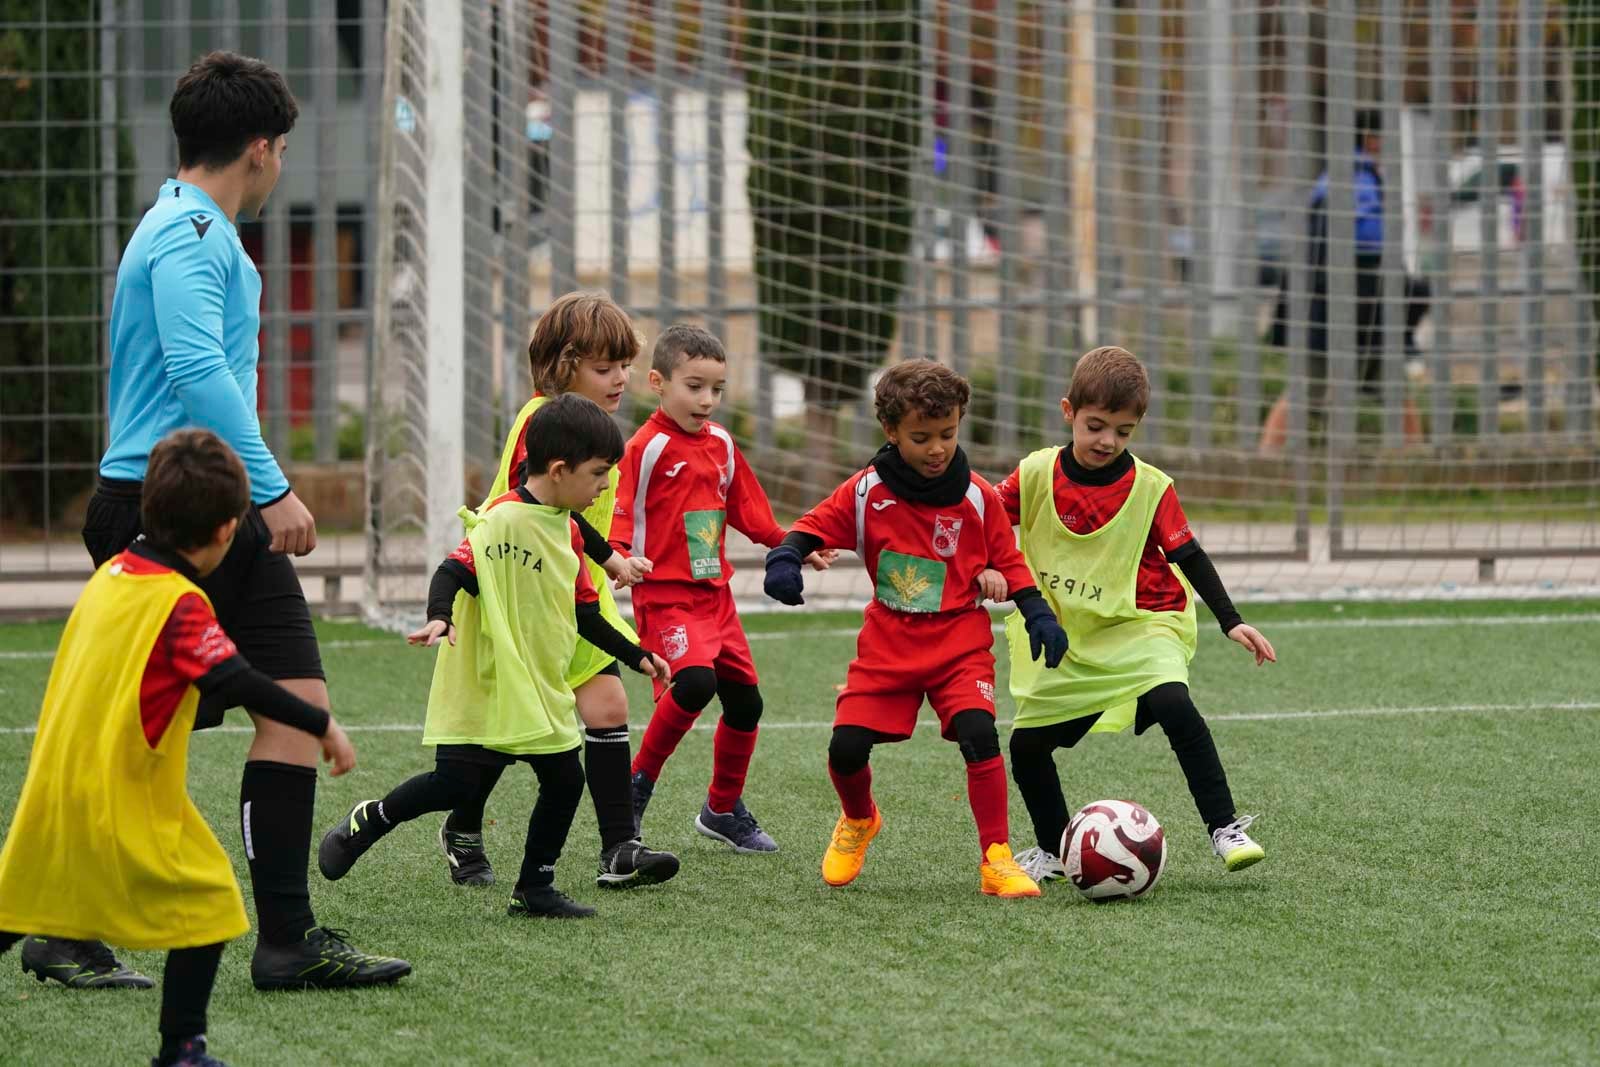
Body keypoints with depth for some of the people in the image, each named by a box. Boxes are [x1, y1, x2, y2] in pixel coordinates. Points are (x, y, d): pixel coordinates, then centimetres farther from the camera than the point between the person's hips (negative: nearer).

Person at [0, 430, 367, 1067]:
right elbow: (234, 682, -25)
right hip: (125, 802, -8)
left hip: (55, 791, 8)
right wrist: (322, 726, -21)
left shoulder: (112, 573, 8)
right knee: (207, 906, 2)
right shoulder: (179, 603, -16)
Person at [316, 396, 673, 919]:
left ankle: (535, 888, 15)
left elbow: (584, 615, 19)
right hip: (482, 691, -8)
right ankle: (365, 824, 12)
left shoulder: (568, 532, 10)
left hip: (543, 693, 8)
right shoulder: (502, 519, -16)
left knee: (565, 781, 2)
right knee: (455, 783, -11)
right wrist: (439, 618, -42)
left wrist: (636, 656, 23)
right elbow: (454, 571, -24)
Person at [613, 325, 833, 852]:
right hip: (664, 592, -8)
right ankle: (639, 783, -10)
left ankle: (723, 809, 26)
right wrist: (619, 555, -34)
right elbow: (619, 510, -17)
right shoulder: (647, 447, -10)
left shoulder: (721, 445, 12)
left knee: (744, 699, 8)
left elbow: (749, 510, 24)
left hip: (715, 592, 8)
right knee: (695, 681, -28)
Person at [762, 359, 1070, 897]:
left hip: (960, 642, -1)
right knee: (846, 748, -7)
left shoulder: (977, 497, -3)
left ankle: (996, 859, -15)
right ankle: (858, 821, 29)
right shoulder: (867, 491, -4)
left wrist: (1038, 614, -6)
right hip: (887, 645, 1)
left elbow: (1008, 564, 6)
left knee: (978, 734, -24)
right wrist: (785, 558, -20)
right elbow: (815, 527, 1)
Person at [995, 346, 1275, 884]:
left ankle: (1224, 828, -25)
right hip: (1067, 638, 4)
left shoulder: (1150, 488, -10)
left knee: (1172, 703, -31)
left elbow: (1189, 556, -7)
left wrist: (1232, 622, -12)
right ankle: (1052, 852, 28)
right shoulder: (1037, 474, -5)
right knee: (1027, 746, 4)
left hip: (1140, 624, -4)